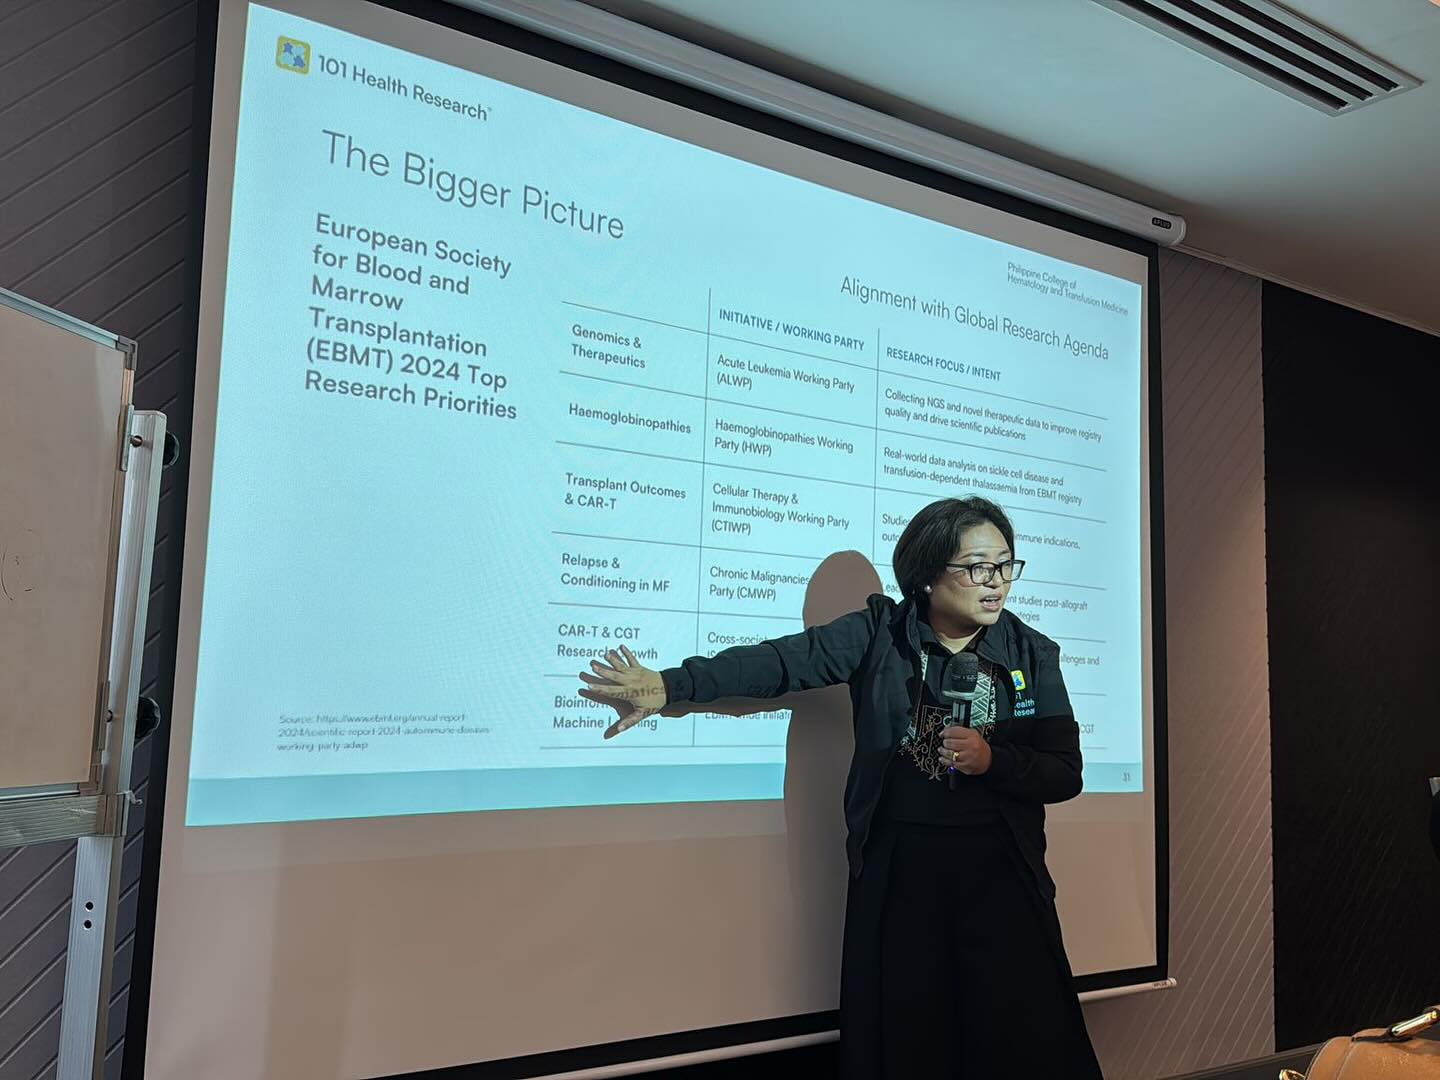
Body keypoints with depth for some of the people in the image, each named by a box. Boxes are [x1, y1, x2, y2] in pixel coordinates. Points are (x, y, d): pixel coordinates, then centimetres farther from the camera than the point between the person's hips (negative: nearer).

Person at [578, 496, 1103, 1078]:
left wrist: (991, 761, -17)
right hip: (894, 878, 0)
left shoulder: (1034, 654, 2)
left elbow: (1066, 773, 2)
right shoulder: (880, 632, -1)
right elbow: (783, 660, -12)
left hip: (999, 881, 1)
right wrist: (670, 684, -23)